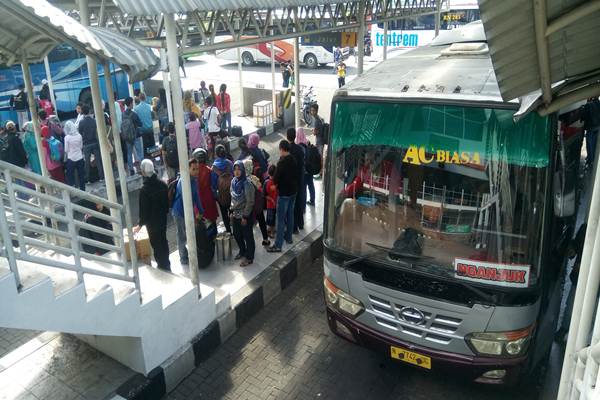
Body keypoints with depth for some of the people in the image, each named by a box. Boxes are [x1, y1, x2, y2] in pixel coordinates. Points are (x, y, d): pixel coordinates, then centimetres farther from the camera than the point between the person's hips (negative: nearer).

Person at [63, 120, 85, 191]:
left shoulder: (67, 137, -12)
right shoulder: (79, 135, -4)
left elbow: (66, 150, -7)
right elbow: (81, 147, 5)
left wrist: (65, 158, 4)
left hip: (71, 159, -3)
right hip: (80, 158, 3)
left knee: (70, 175, 6)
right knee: (81, 175, 11)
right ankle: (82, 189, 17)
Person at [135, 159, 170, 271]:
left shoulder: (144, 189, -23)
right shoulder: (162, 184, -6)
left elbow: (144, 209, -18)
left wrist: (140, 224, -5)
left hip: (152, 221, -6)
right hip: (163, 218, 6)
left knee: (156, 244, 7)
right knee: (163, 241, 21)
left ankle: (163, 266, 15)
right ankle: (166, 265, 33)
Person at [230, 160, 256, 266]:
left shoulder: (247, 184, -20)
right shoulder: (233, 182, 2)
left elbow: (250, 202, -19)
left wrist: (245, 217, -17)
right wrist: (232, 211, 11)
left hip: (245, 215, -7)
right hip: (236, 214, 7)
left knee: (247, 236, 6)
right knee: (236, 234, 19)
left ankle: (249, 257, 20)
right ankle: (242, 252, 41)